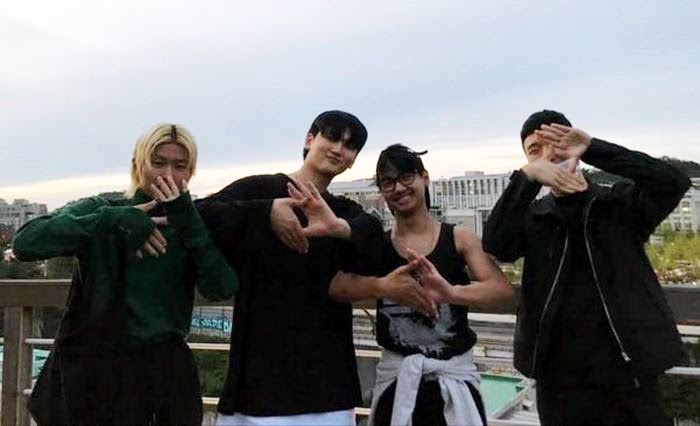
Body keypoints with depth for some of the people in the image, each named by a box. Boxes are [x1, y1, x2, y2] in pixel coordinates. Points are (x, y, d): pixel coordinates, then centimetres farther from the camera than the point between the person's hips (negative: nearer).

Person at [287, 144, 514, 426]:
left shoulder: (460, 239, -3)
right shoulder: (375, 245, 0)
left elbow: (503, 294, -16)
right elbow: (334, 285, -16)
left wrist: (451, 292, -35)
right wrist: (381, 286, -35)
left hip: (454, 378, 0)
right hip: (396, 379, 1)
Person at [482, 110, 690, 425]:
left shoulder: (622, 202, 2)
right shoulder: (532, 218, 4)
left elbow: (673, 183, -17)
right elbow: (495, 244, -16)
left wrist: (593, 148, -21)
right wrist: (527, 177, -26)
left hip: (627, 376, -1)